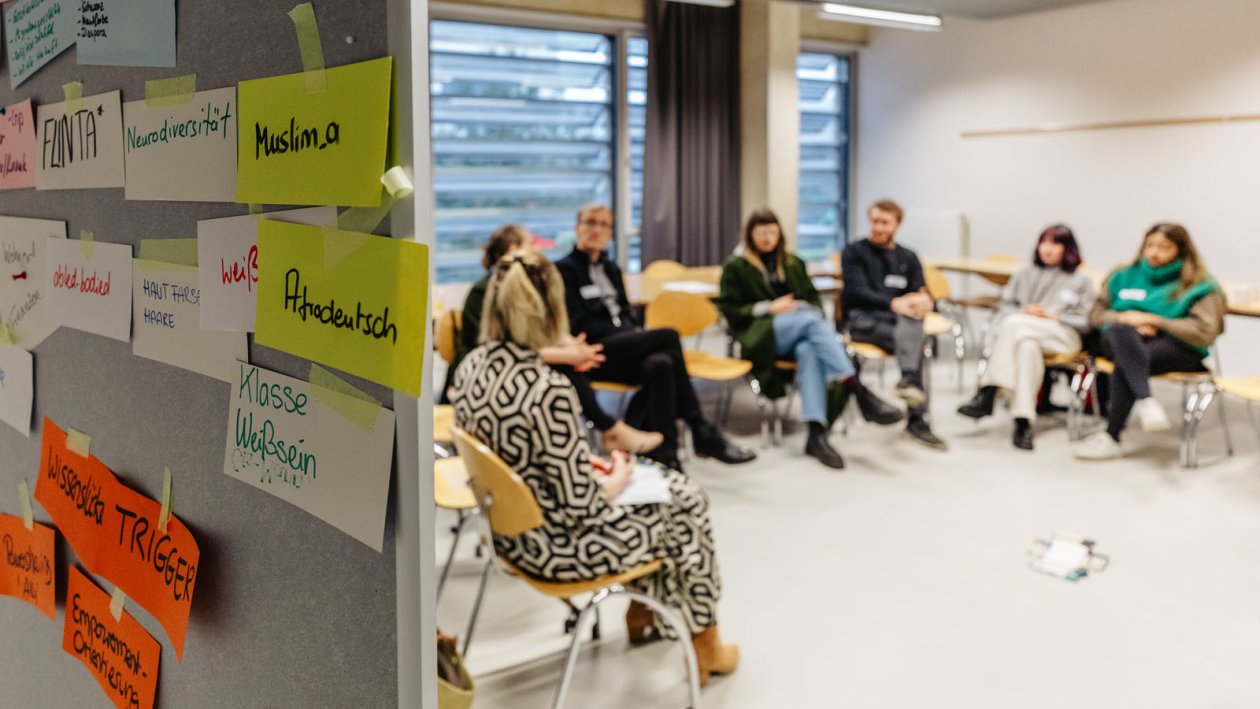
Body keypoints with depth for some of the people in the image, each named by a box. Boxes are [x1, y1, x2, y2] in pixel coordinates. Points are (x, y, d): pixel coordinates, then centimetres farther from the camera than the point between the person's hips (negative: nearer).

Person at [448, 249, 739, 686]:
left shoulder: (470, 368, -6)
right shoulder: (548, 389, -31)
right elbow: (581, 509, -25)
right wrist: (614, 484, -4)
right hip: (555, 543, -8)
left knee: (666, 481, 25)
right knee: (686, 502, 14)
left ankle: (641, 613, 41)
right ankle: (704, 646, 33)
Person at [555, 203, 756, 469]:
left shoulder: (611, 270, 22)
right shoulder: (564, 269, 0)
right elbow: (578, 326, -9)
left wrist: (636, 335, -4)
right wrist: (631, 335, -16)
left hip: (622, 347, 6)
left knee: (659, 365, -31)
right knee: (668, 337, -27)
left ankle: (664, 455, -36)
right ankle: (701, 432, -20)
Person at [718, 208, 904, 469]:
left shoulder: (794, 264, 25)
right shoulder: (735, 267, 11)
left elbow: (814, 300, 22)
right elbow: (729, 311, 3)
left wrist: (811, 310, -3)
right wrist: (768, 308, -11)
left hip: (800, 332, 4)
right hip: (761, 335, -3)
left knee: (809, 350, -37)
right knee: (811, 319, -35)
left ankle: (817, 433, -51)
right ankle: (860, 393, -47)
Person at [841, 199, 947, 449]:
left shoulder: (908, 258, 21)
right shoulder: (854, 252, 9)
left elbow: (922, 294, 8)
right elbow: (857, 291, -8)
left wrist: (924, 301, -19)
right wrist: (893, 302, -25)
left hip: (900, 319, 4)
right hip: (862, 320, -4)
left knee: (912, 322, -34)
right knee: (916, 338, -32)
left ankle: (908, 380, -49)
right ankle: (917, 418, -43)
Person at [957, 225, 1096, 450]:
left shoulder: (1082, 281, 17)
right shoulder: (1025, 274, 26)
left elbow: (1084, 321, 7)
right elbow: (1004, 307, 17)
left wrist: (1053, 316, -8)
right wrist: (1023, 312, -5)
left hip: (1063, 336, -2)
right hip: (1024, 335, 2)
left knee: (1015, 325, -34)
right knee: (1027, 346, -38)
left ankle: (987, 395, -39)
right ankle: (1023, 422, -46)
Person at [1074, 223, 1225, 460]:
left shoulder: (1200, 286, 7)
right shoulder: (1125, 277, 21)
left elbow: (1204, 333, -6)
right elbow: (1096, 314, 19)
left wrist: (1152, 320, -10)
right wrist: (1126, 319, -3)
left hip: (1176, 347, -3)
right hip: (1125, 342, 3)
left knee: (1124, 365, -35)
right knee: (1120, 331, -36)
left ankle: (1111, 438, -29)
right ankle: (1145, 402, -51)